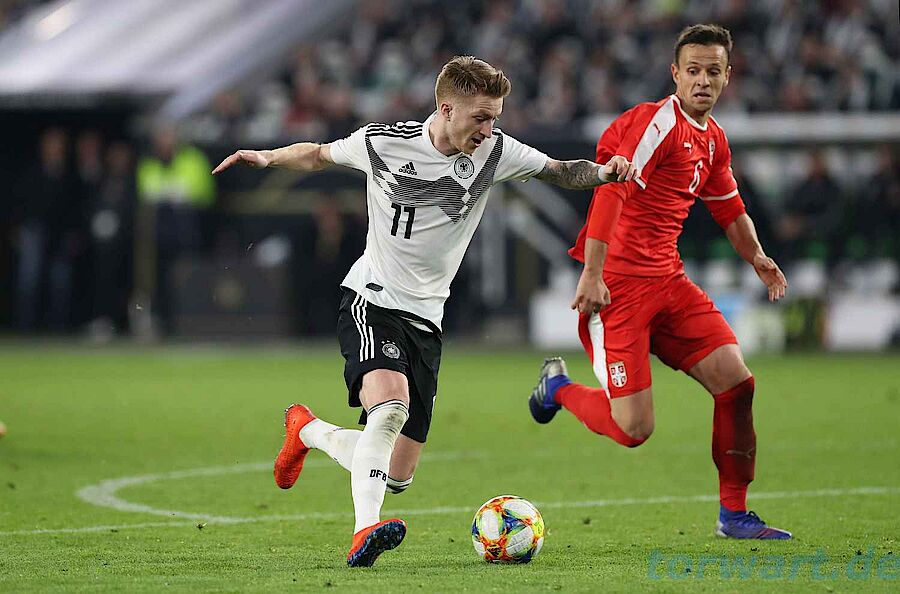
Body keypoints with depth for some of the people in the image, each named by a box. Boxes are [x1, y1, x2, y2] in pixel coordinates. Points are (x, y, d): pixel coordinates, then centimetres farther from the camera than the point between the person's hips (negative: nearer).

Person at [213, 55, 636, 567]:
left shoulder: (495, 151, -4)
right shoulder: (382, 143, -8)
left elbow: (561, 171, 6)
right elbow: (319, 155, 10)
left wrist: (602, 173, -13)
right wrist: (268, 158, -5)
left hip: (425, 319, 4)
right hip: (371, 300, -4)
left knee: (398, 477, 4)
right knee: (391, 401, -35)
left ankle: (309, 432, 31)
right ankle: (365, 531, -41)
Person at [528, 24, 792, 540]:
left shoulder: (714, 139, 15)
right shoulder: (657, 122, -13)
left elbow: (730, 208, 33)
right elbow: (611, 190, -22)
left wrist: (757, 257, 19)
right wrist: (593, 274, -28)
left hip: (668, 281, 8)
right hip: (616, 285, -8)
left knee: (736, 381, -4)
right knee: (634, 429, -12)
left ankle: (734, 515, 8)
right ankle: (559, 387, 20)